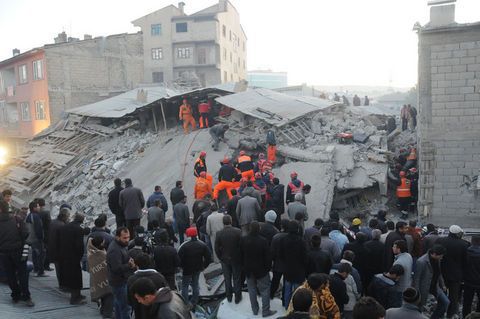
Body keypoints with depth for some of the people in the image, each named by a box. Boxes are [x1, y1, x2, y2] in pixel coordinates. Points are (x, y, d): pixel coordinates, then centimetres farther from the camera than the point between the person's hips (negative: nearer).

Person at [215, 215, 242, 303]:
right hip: (236, 259, -1)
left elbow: (217, 249, -9)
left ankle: (229, 297, 32)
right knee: (237, 279, 15)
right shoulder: (238, 231, -19)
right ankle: (237, 298, 25)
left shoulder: (219, 233, -15)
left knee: (227, 279, 19)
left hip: (225, 260, 1)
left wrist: (221, 258, 6)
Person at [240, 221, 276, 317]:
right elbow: (267, 256, -15)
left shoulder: (243, 240, -11)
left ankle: (255, 310, 29)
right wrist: (268, 267, 2)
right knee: (265, 290, 11)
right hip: (261, 270, -4)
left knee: (252, 290, 17)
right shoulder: (263, 241, -24)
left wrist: (244, 266, 13)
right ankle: (265, 311, 17)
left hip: (248, 269, 4)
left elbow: (241, 255, 0)